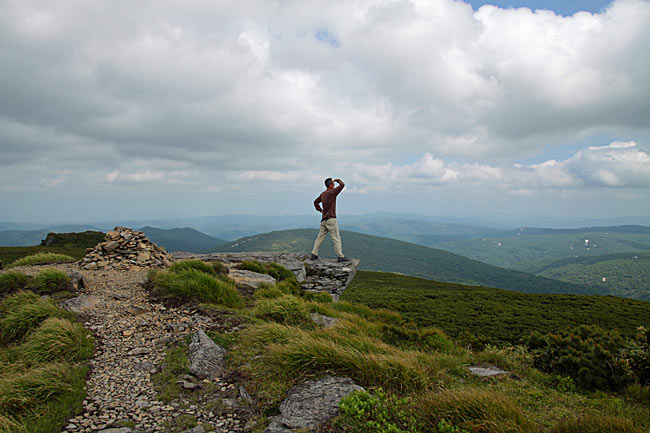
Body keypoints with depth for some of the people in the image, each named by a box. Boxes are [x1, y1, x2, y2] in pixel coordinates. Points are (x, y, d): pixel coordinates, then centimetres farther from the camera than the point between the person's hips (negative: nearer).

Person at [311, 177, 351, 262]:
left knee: (320, 237, 12)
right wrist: (338, 180, 4)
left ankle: (314, 254, 12)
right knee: (336, 238, -5)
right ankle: (340, 256, -5)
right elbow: (342, 185, -16)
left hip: (324, 220, 8)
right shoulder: (331, 193, -12)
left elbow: (315, 202, 26)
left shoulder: (323, 194, 13)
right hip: (331, 219, -8)